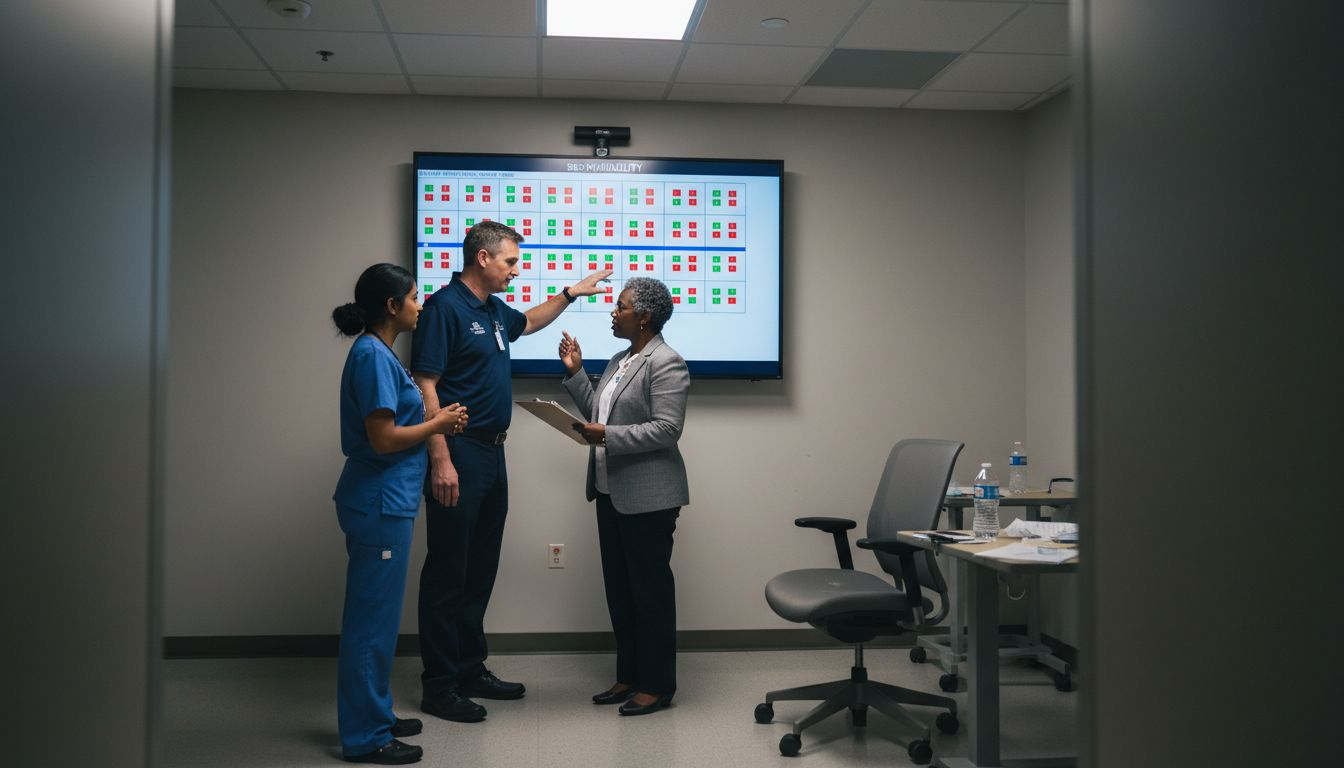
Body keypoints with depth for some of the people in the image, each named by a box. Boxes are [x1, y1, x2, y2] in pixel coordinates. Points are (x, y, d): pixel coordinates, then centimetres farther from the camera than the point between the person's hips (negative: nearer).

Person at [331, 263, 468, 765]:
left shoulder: (378, 353, 12)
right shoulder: (373, 356, -17)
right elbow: (383, 439, -22)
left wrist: (435, 422, 7)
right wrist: (438, 424, -10)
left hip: (384, 502, 10)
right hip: (380, 503, -10)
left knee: (375, 614, 17)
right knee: (373, 616, -1)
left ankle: (373, 716, 29)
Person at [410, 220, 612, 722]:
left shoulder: (495, 310, 14)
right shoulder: (446, 306, -12)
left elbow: (528, 322, 39)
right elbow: (425, 386, -18)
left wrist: (571, 293, 35)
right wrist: (441, 460, -24)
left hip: (492, 453, 9)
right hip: (458, 454, -9)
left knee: (480, 570, 14)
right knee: (447, 572, -2)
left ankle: (470, 670, 24)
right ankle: (438, 686, 6)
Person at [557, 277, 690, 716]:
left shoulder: (665, 363, -13)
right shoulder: (619, 361, 15)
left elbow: (667, 429, -20)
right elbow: (596, 413, 15)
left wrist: (608, 436, -23)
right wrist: (574, 372, 9)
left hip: (647, 497, -9)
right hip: (610, 493, 9)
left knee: (650, 589, 0)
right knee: (619, 588, 13)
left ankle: (657, 685, 10)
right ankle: (628, 676, 24)